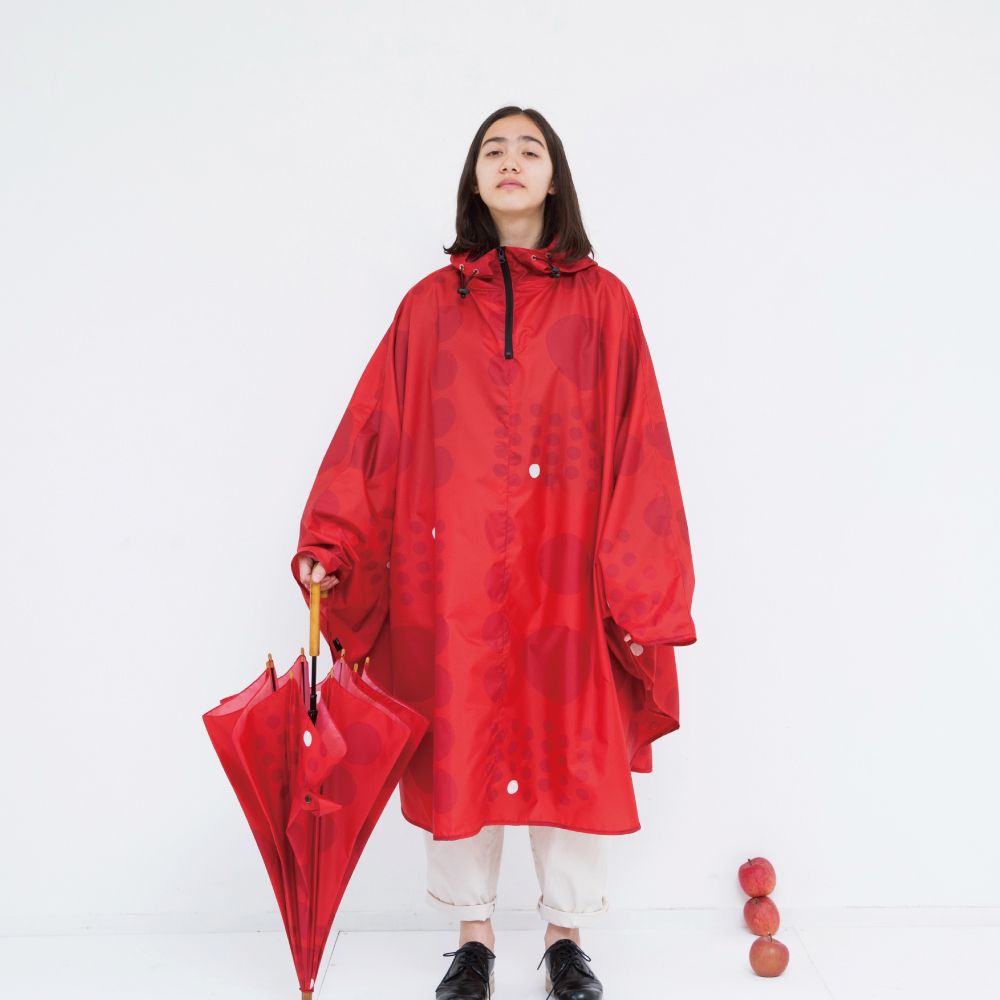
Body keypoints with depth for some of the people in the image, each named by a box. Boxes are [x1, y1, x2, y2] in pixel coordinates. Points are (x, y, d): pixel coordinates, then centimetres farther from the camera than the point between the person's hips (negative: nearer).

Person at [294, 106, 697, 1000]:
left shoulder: (601, 302, 4)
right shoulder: (430, 305, 7)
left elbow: (637, 449, -1)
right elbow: (374, 434, 4)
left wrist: (642, 590, -7)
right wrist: (328, 545, -5)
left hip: (564, 572, 0)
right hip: (454, 571, 1)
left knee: (570, 742, 7)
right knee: (459, 746, 7)